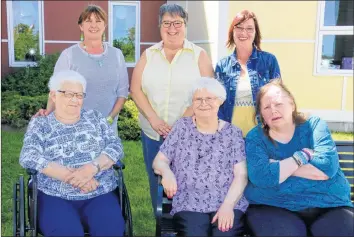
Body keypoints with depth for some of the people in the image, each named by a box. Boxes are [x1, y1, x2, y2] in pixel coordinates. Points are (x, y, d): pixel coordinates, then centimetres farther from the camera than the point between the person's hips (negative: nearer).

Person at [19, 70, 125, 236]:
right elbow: (28, 157, -7)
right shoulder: (40, 124, 8)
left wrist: (93, 167, -17)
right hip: (55, 197, -1)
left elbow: (116, 146, 3)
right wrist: (72, 176, -16)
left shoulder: (95, 117, 14)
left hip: (100, 194, 2)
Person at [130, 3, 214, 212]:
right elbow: (136, 89, 4)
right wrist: (154, 119, -10)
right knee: (157, 183, 12)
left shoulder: (199, 55, 1)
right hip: (153, 133, 3)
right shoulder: (148, 55, 8)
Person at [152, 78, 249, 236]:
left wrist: (228, 204, -13)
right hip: (189, 206, 0)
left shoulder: (232, 132, 9)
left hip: (230, 204, 0)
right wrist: (166, 171, -14)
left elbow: (241, 175, 2)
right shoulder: (182, 127, 10)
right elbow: (158, 161, 9)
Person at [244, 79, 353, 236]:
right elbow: (261, 177, -16)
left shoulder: (314, 125, 4)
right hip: (273, 207, -2)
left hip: (328, 205, 2)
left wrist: (279, 167, -10)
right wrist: (303, 156, -10)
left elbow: (327, 165, -12)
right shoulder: (255, 137, 2)